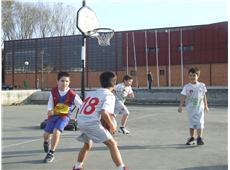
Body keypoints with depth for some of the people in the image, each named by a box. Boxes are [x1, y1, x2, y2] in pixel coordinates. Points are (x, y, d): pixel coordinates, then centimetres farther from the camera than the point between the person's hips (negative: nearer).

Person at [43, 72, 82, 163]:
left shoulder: (72, 95, -23)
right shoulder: (53, 91, -15)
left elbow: (82, 106, -16)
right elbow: (50, 104, -6)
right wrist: (50, 110, -26)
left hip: (65, 115, -3)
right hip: (54, 114, 3)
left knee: (56, 131, -24)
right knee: (46, 133, 10)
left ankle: (51, 153, -3)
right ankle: (46, 142, 52)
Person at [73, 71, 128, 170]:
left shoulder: (91, 93, 20)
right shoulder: (109, 95, -1)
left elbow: (82, 110, 17)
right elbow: (104, 112, -16)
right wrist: (112, 125, -4)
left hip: (80, 121, 8)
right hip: (92, 123, -7)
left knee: (87, 145, 31)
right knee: (112, 144, -1)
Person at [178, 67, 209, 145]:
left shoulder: (202, 85, 2)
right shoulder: (187, 87, -3)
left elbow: (204, 96, 10)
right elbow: (183, 97, -4)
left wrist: (206, 106, 12)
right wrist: (180, 106, -11)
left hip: (199, 107, 0)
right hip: (190, 108, 0)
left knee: (200, 123, -5)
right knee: (191, 123, 6)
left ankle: (199, 138, 3)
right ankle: (192, 138, 17)